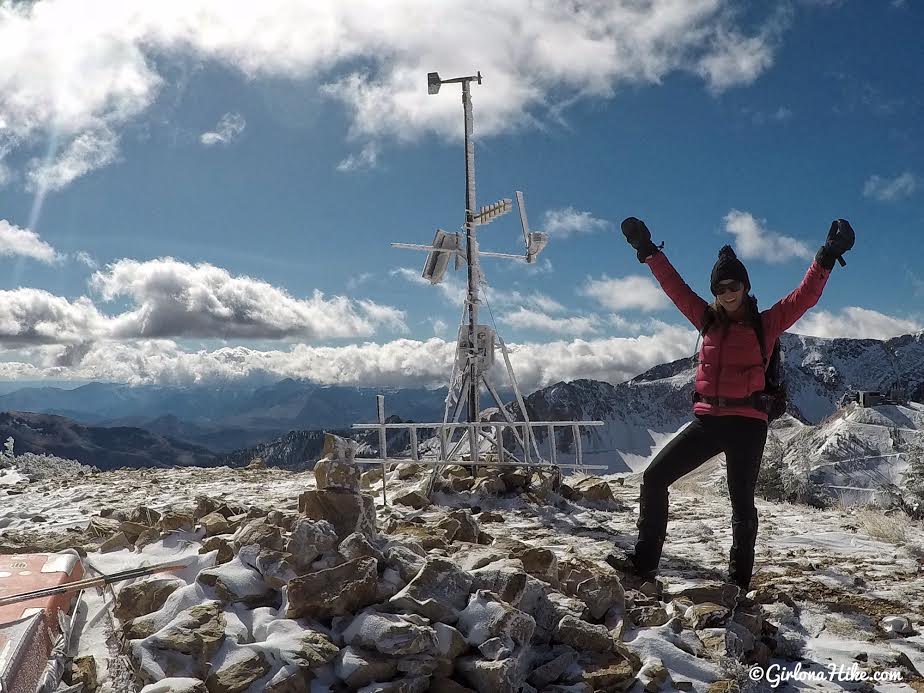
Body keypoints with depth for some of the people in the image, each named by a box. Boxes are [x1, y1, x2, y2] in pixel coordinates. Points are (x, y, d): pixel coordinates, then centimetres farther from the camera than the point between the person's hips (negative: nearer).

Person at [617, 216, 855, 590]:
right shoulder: (708, 319, 10)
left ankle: (738, 582, 13)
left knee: (742, 503, 2)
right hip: (707, 419, 4)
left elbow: (805, 296, -7)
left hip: (747, 423, -4)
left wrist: (826, 257, -18)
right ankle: (644, 563, 5)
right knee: (654, 478, -3)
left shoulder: (765, 324, 2)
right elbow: (674, 286, 14)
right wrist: (648, 251, 14)